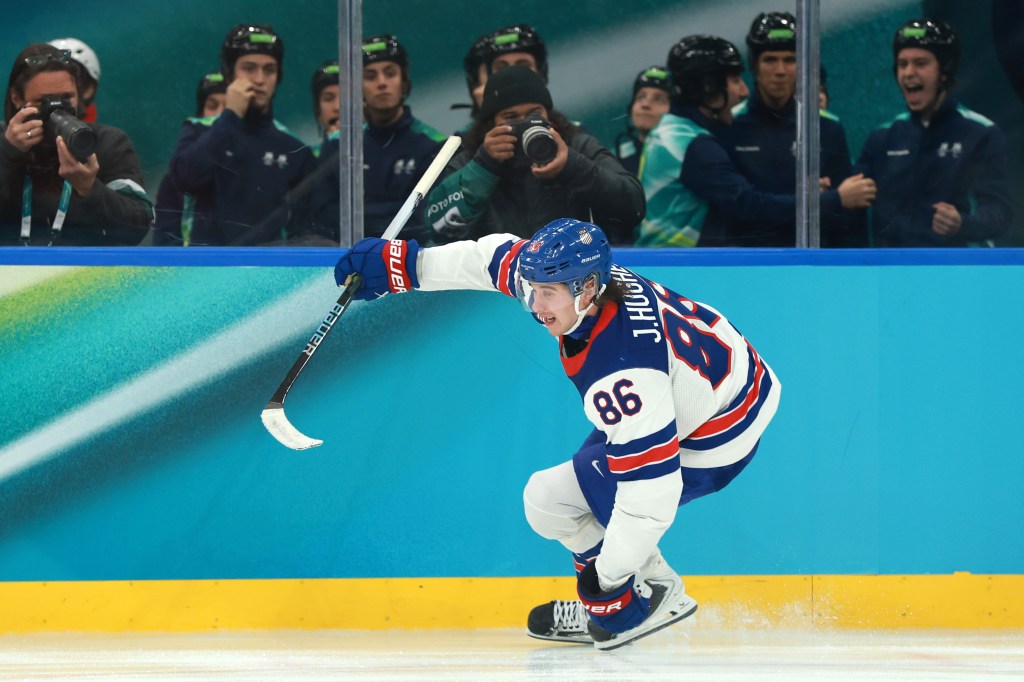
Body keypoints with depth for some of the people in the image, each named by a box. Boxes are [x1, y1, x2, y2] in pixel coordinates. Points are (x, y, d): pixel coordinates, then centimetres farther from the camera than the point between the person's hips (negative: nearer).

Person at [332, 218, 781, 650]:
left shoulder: (624, 375, -37)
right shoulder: (579, 279, -14)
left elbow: (649, 489, -35)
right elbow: (498, 259, 3)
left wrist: (607, 578, -26)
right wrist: (404, 264, 3)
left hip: (709, 444, -9)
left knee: (547, 501, -7)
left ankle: (627, 610, 6)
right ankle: (662, 592, 26)